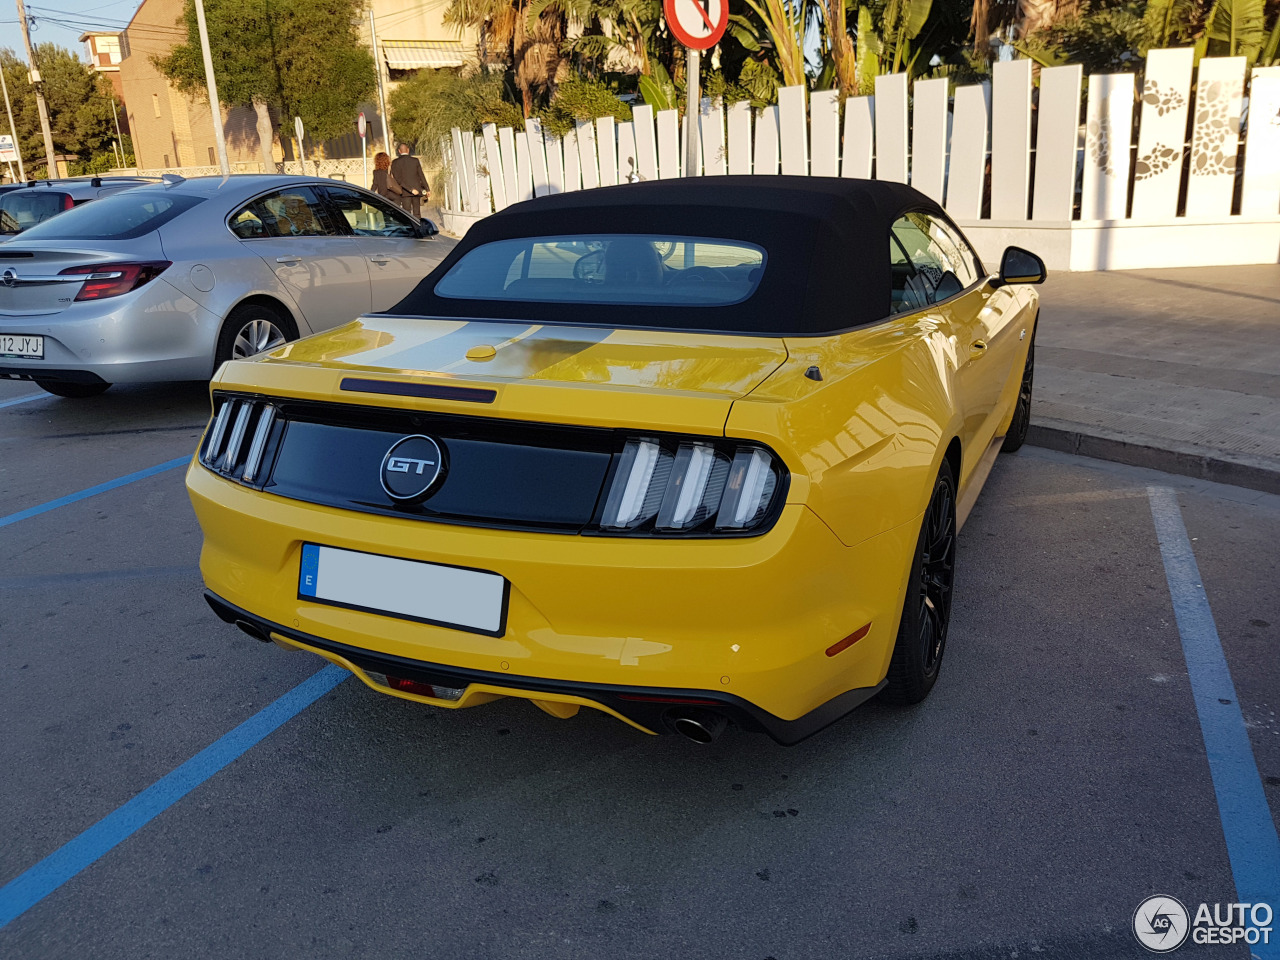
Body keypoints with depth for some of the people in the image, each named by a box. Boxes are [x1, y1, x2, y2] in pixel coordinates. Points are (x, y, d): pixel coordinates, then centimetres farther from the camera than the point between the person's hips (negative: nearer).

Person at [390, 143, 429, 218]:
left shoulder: (395, 162, -1)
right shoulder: (415, 160, 2)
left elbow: (398, 179, -9)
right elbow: (421, 176, 4)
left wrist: (410, 189, -12)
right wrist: (427, 189, 11)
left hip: (405, 192, -2)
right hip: (417, 189, 2)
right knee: (417, 213, 6)